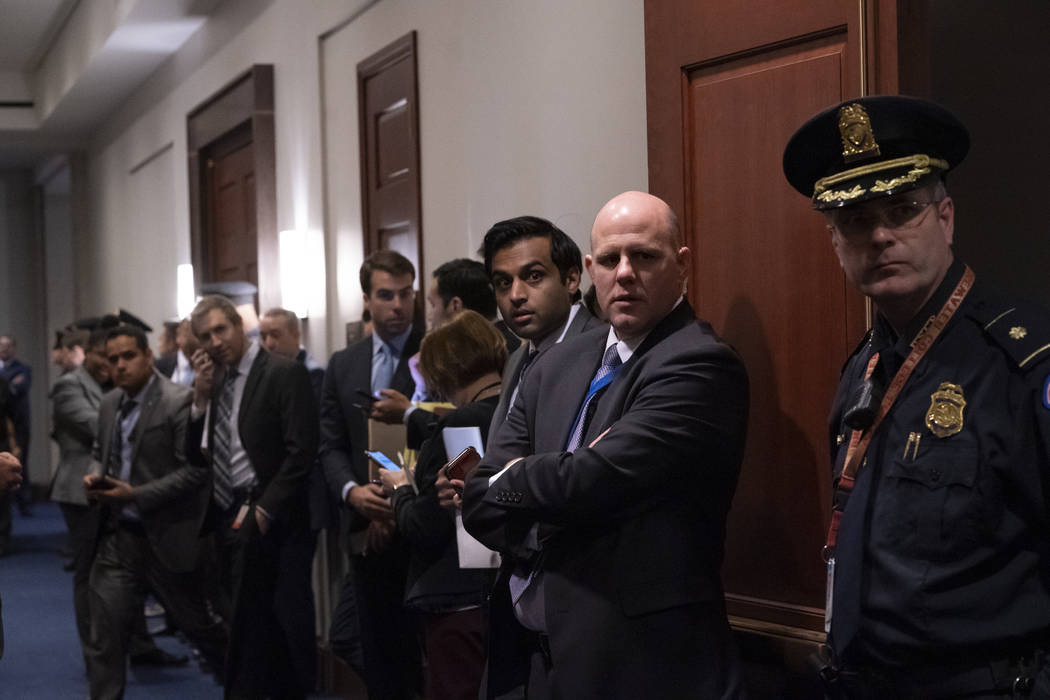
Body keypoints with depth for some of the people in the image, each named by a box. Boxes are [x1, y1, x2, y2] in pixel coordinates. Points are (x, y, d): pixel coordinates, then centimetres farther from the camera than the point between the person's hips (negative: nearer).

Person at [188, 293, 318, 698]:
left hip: (267, 528, -7)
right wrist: (201, 396, 1)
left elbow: (301, 452, -14)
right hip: (228, 522, 7)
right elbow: (197, 456, 12)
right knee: (247, 630, 9)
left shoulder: (284, 373, -7)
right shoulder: (215, 382, 15)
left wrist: (264, 511, -16)